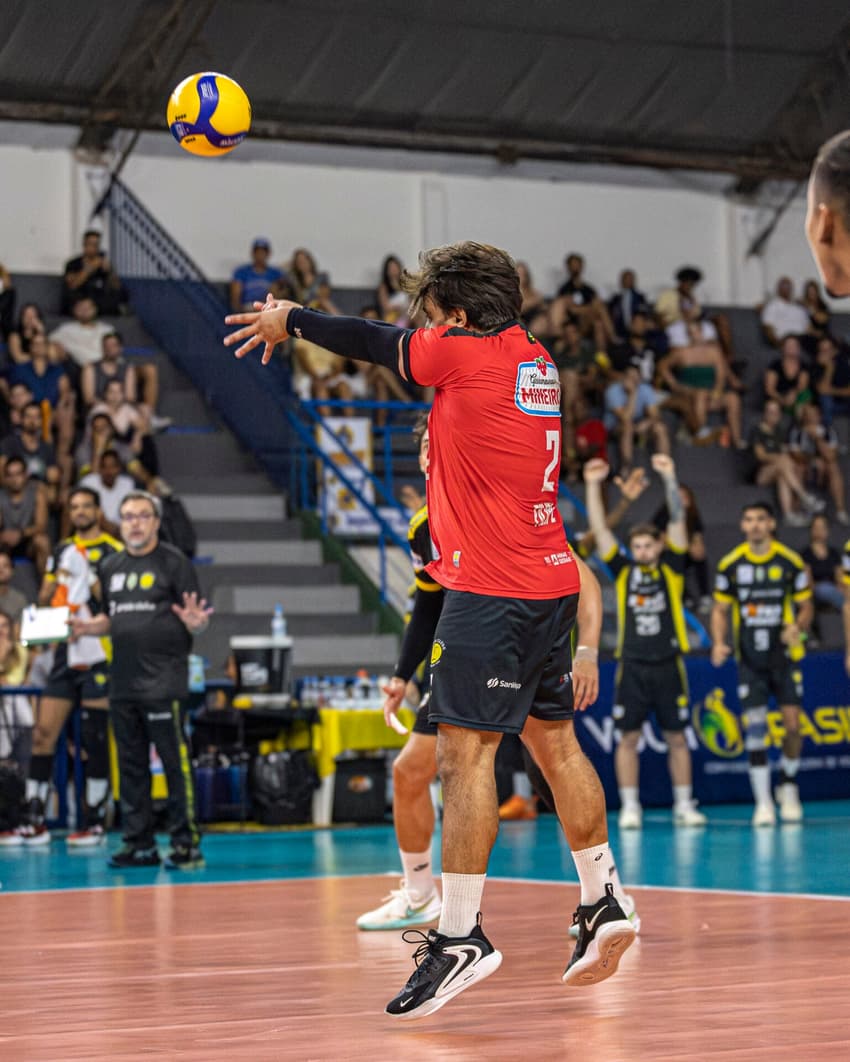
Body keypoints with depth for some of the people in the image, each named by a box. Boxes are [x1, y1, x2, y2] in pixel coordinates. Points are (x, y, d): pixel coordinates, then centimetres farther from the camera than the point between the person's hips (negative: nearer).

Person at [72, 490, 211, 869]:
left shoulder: (173, 562, -2)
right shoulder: (110, 567, 15)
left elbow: (196, 621, -3)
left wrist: (194, 622, -26)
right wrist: (86, 626, 5)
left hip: (163, 680, -6)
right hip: (123, 681, 6)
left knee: (175, 762, -7)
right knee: (131, 764, 9)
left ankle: (186, 844, -3)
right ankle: (139, 844, 16)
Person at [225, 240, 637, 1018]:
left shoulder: (470, 354, -10)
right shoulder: (536, 362, 12)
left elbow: (377, 343, 4)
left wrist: (290, 321, 20)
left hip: (492, 589, -9)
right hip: (552, 580, 9)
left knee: (464, 751, -7)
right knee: (554, 741, 16)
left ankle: (461, 936, -8)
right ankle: (602, 905, 20)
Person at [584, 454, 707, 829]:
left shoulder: (671, 568, 6)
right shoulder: (623, 571, 8)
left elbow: (678, 520, -3)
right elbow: (599, 528, 2)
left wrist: (670, 479, -13)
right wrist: (593, 486, -7)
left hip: (668, 665, 0)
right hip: (632, 666, 0)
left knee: (676, 738, 4)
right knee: (628, 738, 0)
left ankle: (683, 806, 12)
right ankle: (629, 808, 5)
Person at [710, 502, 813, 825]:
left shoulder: (791, 562, -3)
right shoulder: (730, 565, 1)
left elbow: (806, 606, 4)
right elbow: (720, 609, 9)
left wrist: (798, 627, -17)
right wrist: (718, 643, -7)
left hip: (785, 655, -1)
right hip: (749, 659, 1)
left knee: (792, 725, -6)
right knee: (754, 728, -5)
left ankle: (788, 786, 20)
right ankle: (763, 802, 2)